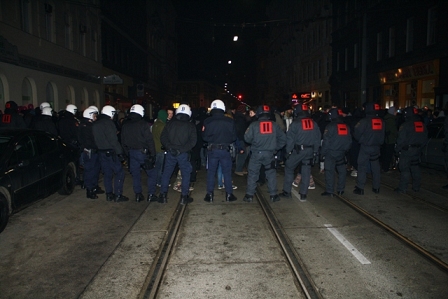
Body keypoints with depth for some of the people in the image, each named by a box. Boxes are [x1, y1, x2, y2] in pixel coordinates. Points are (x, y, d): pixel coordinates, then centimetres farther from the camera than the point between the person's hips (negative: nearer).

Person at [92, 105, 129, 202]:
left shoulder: (95, 124, 14)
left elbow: (96, 139, 18)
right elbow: (113, 140, -19)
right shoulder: (108, 123, -14)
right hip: (110, 152, -8)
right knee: (119, 172, -1)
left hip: (101, 152, 8)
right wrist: (119, 152, -16)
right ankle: (118, 195, -2)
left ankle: (109, 194, 18)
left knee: (107, 173, 14)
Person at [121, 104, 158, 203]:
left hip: (131, 153, 6)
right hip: (143, 153, -5)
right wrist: (153, 154, -10)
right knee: (152, 173, 6)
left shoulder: (125, 125, 7)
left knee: (136, 174, 13)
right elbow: (149, 140, -15)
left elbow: (123, 142, 13)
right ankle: (151, 194, 5)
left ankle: (138, 195, 17)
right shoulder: (144, 124, -12)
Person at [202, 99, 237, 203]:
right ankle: (229, 194, 15)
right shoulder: (230, 121, -6)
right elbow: (234, 137, -1)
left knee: (211, 172, 10)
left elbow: (204, 137, -3)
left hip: (212, 149, 0)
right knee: (227, 172, 11)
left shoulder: (207, 121, -7)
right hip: (225, 149, 0)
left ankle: (209, 195, 14)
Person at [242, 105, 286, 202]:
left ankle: (249, 195, 10)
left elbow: (247, 138, -8)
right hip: (270, 153, 2)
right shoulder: (275, 125, 1)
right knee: (271, 174, 12)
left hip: (256, 153, -1)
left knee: (252, 174, 7)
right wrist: (276, 148, 11)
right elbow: (283, 138, 3)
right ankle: (273, 195, 16)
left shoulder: (254, 125, -7)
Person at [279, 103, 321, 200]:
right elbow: (317, 139, 9)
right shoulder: (314, 124, 7)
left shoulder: (295, 123, -8)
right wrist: (315, 151, 12)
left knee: (289, 168, 10)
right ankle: (303, 193, 13)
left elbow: (290, 139, -10)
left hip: (298, 150, -4)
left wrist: (288, 151, -3)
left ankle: (287, 191, 11)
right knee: (306, 171, 9)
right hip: (310, 150, 4)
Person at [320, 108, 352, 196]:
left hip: (330, 153, -5)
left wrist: (322, 153, -6)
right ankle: (340, 190, 18)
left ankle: (329, 191, 1)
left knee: (329, 171, -1)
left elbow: (326, 142, -12)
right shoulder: (346, 127, 7)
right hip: (341, 153, 5)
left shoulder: (330, 126, -11)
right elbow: (349, 141, 12)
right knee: (342, 171, 14)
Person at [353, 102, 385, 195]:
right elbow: (383, 134, 11)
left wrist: (361, 140, 8)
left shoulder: (364, 121, -14)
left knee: (362, 167, -1)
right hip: (376, 147, 5)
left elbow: (357, 134, -11)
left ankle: (360, 188, -2)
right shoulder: (381, 122, 4)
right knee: (376, 167, 13)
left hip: (365, 147, -5)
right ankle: (376, 187, 20)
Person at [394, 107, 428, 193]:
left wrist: (397, 149, -7)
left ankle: (402, 188, -2)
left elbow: (401, 140, -17)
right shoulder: (422, 125, 9)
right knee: (415, 168, 16)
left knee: (404, 169, -4)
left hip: (406, 151, -7)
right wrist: (420, 147, 22)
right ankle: (416, 187, 23)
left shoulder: (405, 125, -15)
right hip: (417, 151, 7)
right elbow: (425, 139, 15)